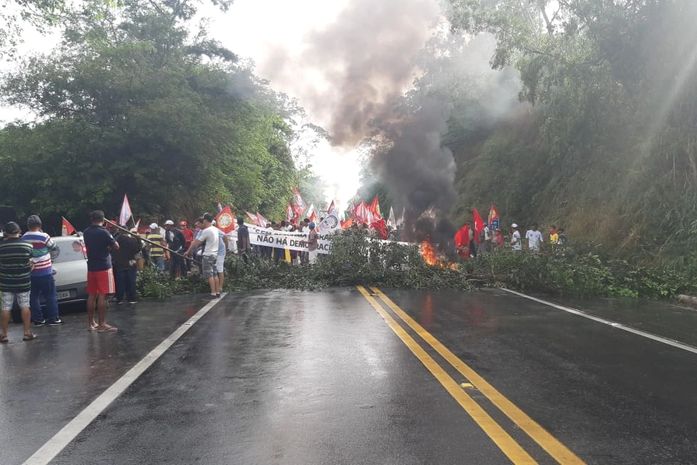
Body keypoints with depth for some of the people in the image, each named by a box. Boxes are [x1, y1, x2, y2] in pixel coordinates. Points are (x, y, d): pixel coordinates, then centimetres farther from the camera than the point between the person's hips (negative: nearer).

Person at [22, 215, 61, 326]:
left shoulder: (23, 238, 1)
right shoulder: (43, 237, -13)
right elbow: (55, 249, -2)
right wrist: (50, 257, 14)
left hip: (30, 272, 4)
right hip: (45, 272, -4)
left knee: (34, 296, 11)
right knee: (50, 296, 4)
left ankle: (37, 319, 15)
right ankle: (53, 319, 6)